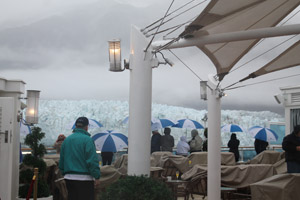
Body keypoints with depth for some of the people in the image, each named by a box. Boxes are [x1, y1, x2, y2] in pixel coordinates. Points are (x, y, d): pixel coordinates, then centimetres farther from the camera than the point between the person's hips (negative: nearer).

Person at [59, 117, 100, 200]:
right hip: (84, 179, -7)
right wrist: (97, 177, -11)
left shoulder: (66, 140, 10)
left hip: (69, 178, 7)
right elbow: (92, 160, -16)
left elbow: (61, 160, 15)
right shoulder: (87, 140, -12)